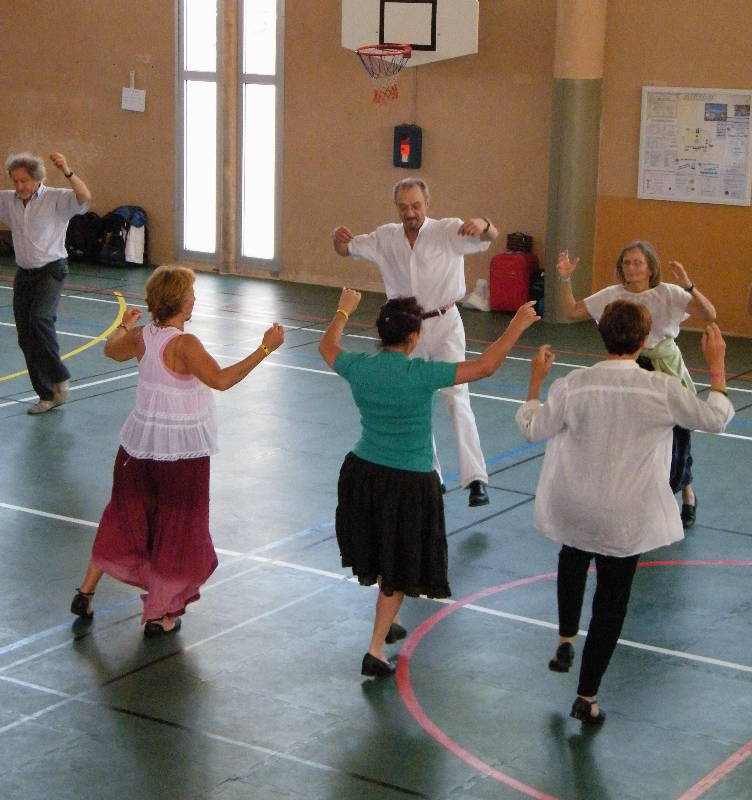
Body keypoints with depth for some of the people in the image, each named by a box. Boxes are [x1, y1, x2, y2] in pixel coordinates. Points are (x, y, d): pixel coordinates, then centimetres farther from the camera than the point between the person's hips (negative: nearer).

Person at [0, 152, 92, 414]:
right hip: (23, 273, 6)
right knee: (25, 337, 4)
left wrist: (67, 172, -39)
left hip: (51, 271, -6)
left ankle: (59, 377, -10)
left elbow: (85, 198, -26)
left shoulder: (56, 199, -9)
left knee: (40, 319, -29)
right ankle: (48, 395, 14)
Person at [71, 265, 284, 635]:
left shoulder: (141, 336, -2)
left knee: (125, 517, 22)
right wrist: (265, 349, -31)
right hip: (182, 450, -7)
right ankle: (159, 615, 14)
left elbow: (111, 349, 19)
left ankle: (86, 591, 28)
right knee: (176, 528, 8)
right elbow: (221, 380, -33)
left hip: (140, 443, 7)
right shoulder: (183, 344, -23)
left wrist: (124, 325, 39)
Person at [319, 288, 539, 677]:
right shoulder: (421, 375, -22)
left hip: (362, 472, 5)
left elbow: (326, 346, 16)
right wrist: (517, 325, -12)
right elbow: (484, 367, -21)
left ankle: (387, 622, 46)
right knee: (400, 567, 10)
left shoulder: (359, 367, -7)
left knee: (381, 555, 27)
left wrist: (344, 310, 32)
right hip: (409, 484, -5)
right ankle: (376, 648, 9)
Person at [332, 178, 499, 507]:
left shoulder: (448, 231, -12)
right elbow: (348, 248, 7)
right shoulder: (386, 238, 0)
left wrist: (483, 224, -50)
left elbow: (490, 236, -24)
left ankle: (475, 479, -18)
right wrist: (338, 237, -18)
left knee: (456, 396, -16)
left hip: (444, 325, -5)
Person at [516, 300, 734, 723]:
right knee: (611, 602, 10)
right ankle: (587, 696, 16)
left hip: (572, 509, 2)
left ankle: (565, 642, 37)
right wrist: (717, 363, 6)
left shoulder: (572, 386, -13)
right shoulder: (663, 390, -16)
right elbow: (716, 418, -4)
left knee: (573, 558, 35)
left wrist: (536, 380, 11)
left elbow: (533, 429, -1)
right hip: (625, 518, -2)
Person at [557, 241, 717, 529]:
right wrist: (565, 280, -7)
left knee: (676, 439, 0)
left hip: (666, 371, -3)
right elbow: (573, 311, 5)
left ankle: (687, 494, 30)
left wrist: (688, 286, -36)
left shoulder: (668, 294, -12)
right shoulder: (613, 295, -1)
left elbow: (709, 315, -22)